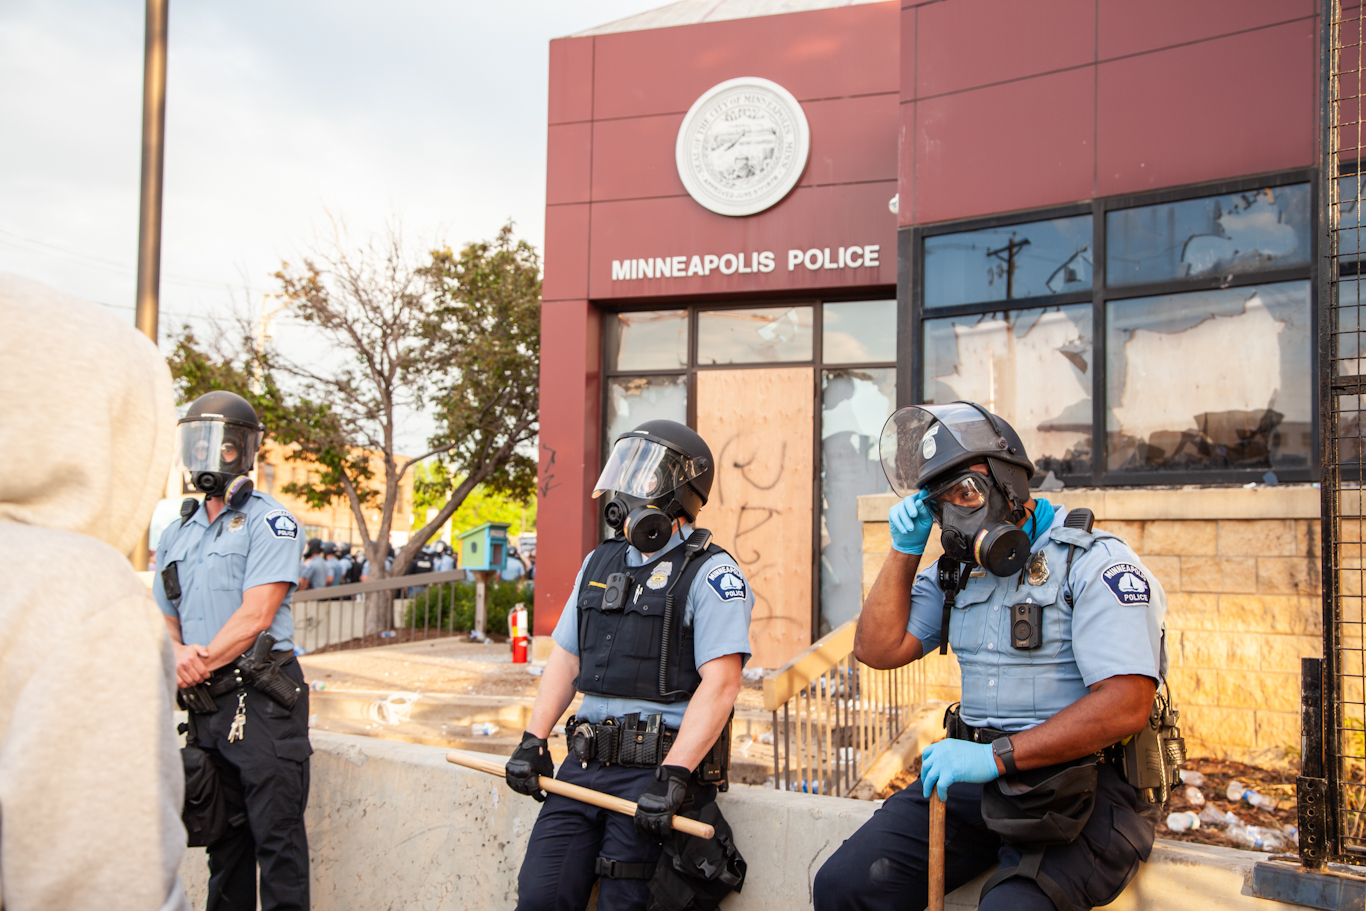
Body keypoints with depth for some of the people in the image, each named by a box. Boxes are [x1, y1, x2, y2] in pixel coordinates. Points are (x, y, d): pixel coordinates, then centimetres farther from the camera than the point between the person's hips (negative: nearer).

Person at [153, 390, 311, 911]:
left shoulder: (268, 521, -5)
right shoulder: (177, 534, 17)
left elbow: (255, 616, -13)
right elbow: (165, 620, 18)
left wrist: (200, 664, -10)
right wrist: (178, 653, -4)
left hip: (261, 699, -7)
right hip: (205, 704, 7)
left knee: (276, 833, -5)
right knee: (223, 834, 16)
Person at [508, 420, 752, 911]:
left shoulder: (711, 573, -7)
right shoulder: (600, 563, 16)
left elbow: (721, 683, -16)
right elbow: (565, 658, 19)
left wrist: (672, 776, -22)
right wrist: (533, 741, 9)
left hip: (659, 763, -6)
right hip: (586, 760, 6)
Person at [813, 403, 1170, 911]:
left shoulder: (1094, 563, -8)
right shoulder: (955, 572, 14)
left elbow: (1127, 704, -17)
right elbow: (878, 650, 9)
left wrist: (998, 755, -21)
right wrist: (905, 550, 2)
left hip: (1082, 780, -5)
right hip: (981, 774, 6)